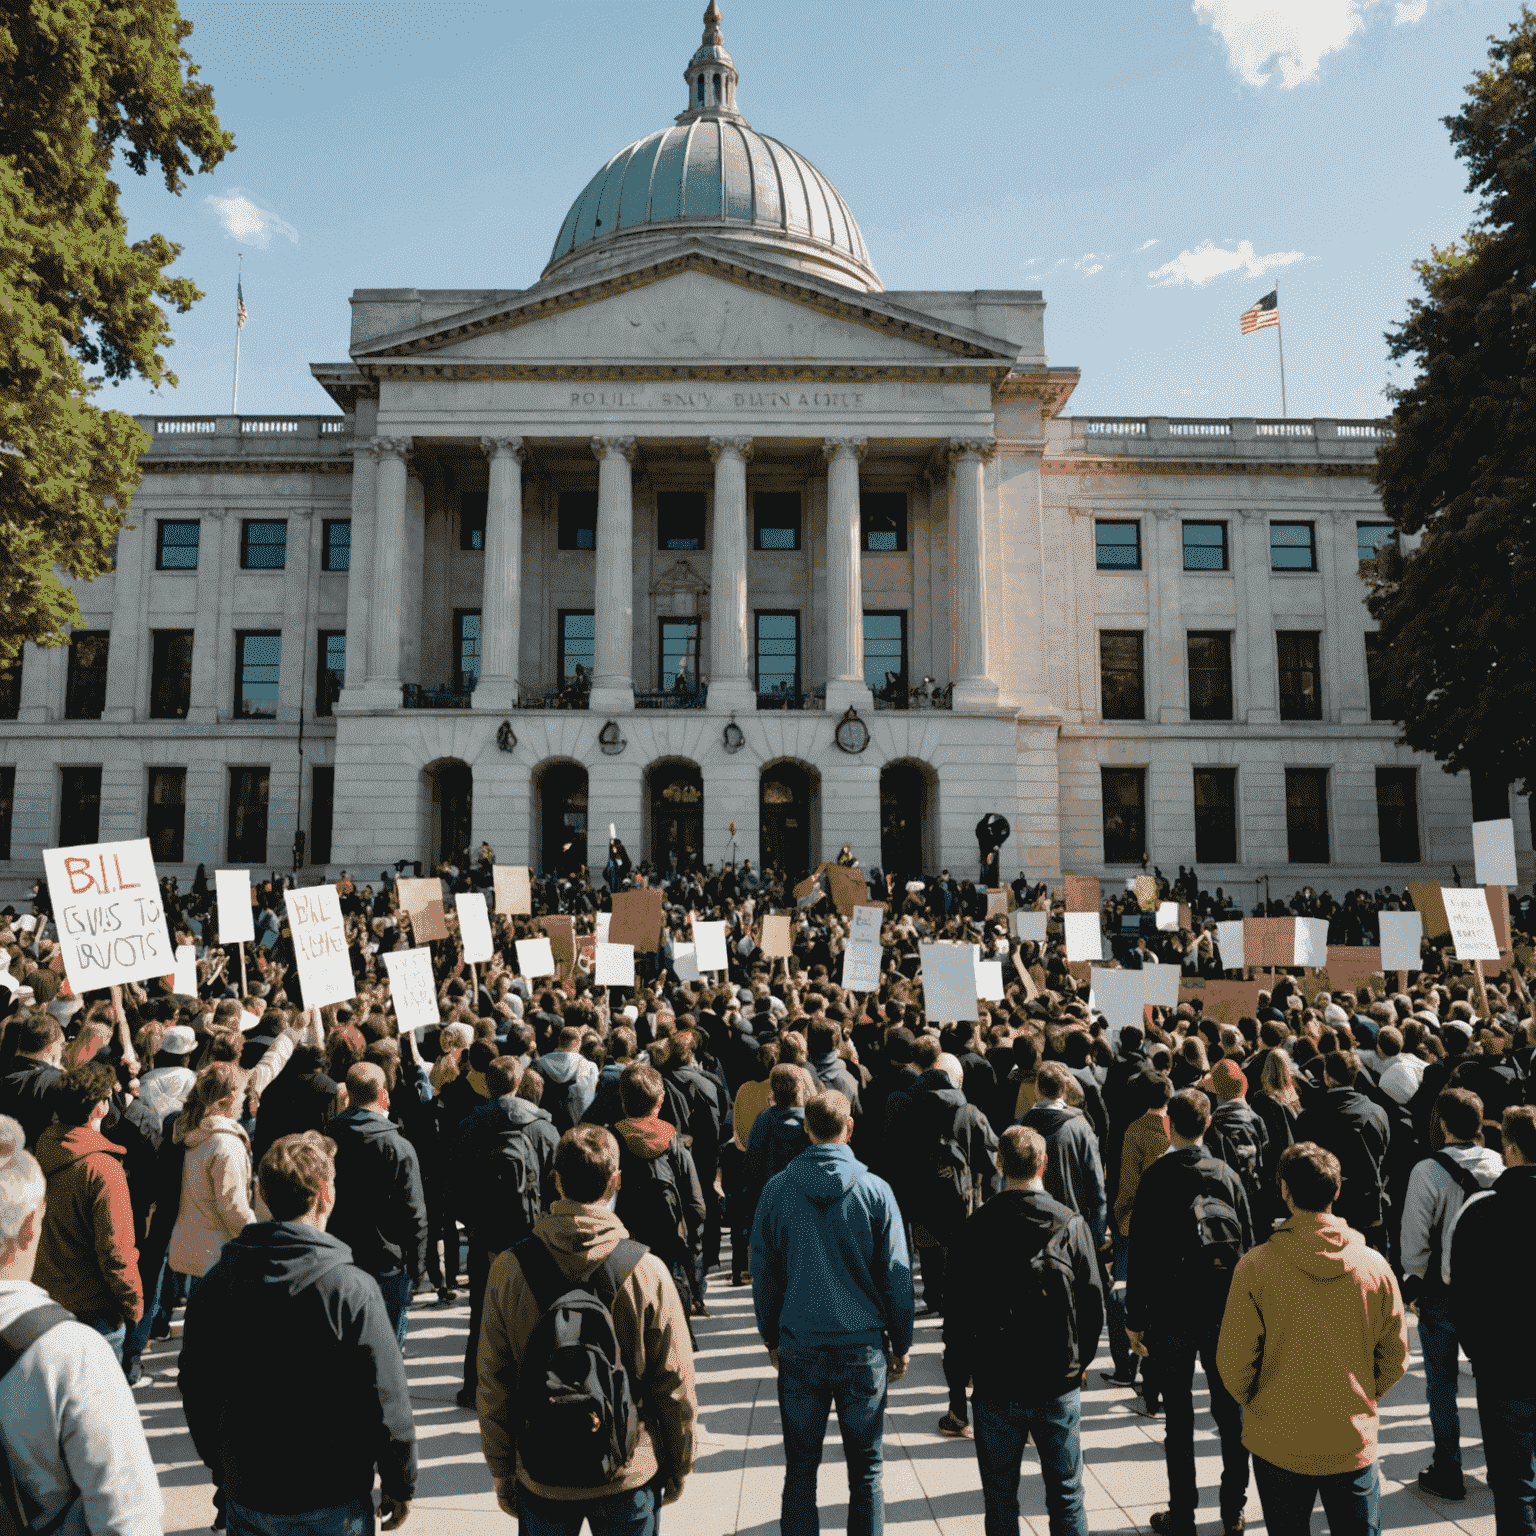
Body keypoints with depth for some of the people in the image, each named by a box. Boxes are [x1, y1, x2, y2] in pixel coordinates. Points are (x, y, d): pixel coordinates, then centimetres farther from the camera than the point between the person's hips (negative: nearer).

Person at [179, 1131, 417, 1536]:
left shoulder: (214, 1283, -6)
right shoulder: (352, 1289, -21)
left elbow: (195, 1391, 5)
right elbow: (385, 1402, -16)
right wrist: (399, 1486, -1)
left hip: (243, 1497, 4)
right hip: (331, 1503, -4)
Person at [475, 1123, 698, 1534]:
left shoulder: (508, 1270, -15)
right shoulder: (647, 1271, -18)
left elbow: (492, 1391, -6)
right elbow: (675, 1387, -9)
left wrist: (502, 1474, 8)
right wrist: (679, 1468, 7)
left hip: (542, 1479, 1)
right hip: (631, 1477, -1)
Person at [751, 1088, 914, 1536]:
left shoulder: (777, 1190, -5)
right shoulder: (875, 1190, -9)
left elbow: (762, 1274, 3)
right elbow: (896, 1276, -2)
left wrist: (772, 1339, 15)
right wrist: (901, 1344, 9)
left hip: (799, 1346, 1)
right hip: (864, 1347, -1)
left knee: (800, 1469, 14)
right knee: (865, 1469, 13)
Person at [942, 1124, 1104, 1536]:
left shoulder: (974, 1229, -10)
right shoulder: (1071, 1224, -9)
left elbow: (957, 1307, -6)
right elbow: (1093, 1302, -2)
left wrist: (960, 1364, 10)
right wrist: (1081, 1360, 13)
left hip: (995, 1384, -1)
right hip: (1060, 1383, 1)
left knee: (1000, 1498, 14)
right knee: (1066, 1494, 17)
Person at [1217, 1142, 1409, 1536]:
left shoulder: (1255, 1266, -17)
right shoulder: (1374, 1265, -10)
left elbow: (1233, 1361, -11)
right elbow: (1395, 1357, 0)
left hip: (1278, 1443, -1)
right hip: (1354, 1442, 2)